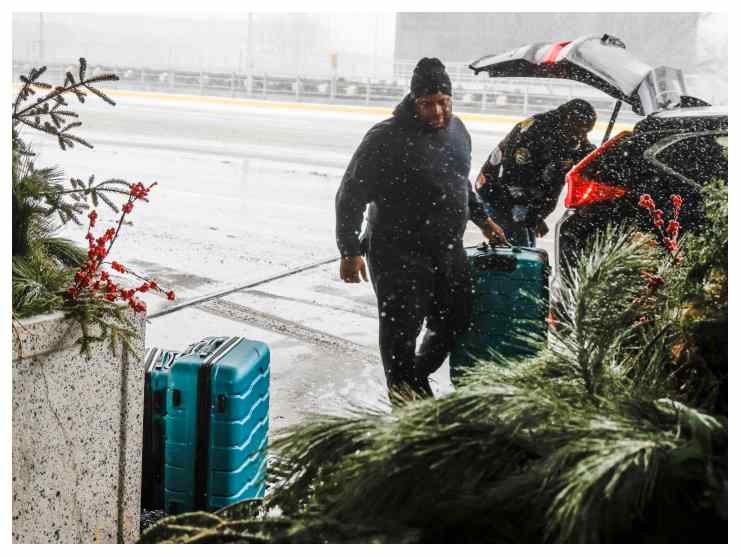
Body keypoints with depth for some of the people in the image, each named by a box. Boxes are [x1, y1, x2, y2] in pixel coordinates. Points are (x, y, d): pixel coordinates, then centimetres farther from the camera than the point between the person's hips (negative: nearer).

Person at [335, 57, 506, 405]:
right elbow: (351, 195, -13)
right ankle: (406, 396, 21)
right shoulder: (387, 138, -17)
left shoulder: (457, 129, 6)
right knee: (401, 331, 0)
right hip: (399, 255, -7)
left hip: (448, 252, 7)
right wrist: (349, 251, -14)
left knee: (454, 325, 17)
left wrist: (482, 219, 25)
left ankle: (415, 379, 42)